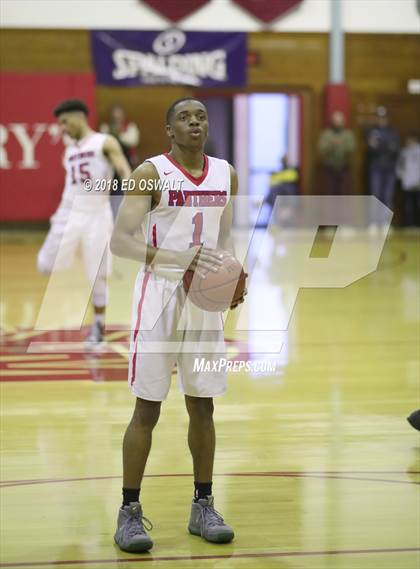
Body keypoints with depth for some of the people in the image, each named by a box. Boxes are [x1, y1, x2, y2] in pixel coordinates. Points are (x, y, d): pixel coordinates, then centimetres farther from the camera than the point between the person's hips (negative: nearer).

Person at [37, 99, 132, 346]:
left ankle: (98, 327, 14)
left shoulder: (105, 143, -2)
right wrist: (60, 215, 16)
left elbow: (125, 172, -13)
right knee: (47, 266, -7)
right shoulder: (69, 151, 16)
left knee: (98, 276, -1)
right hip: (70, 213, 5)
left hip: (97, 215, -5)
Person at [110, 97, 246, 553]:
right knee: (147, 408, -2)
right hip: (159, 296, -5)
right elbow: (120, 241, -19)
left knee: (202, 406, 10)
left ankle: (203, 506, 22)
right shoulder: (150, 173, -10)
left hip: (205, 298, 5)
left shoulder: (226, 174, 6)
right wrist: (173, 258, -34)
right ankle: (129, 512, 8)